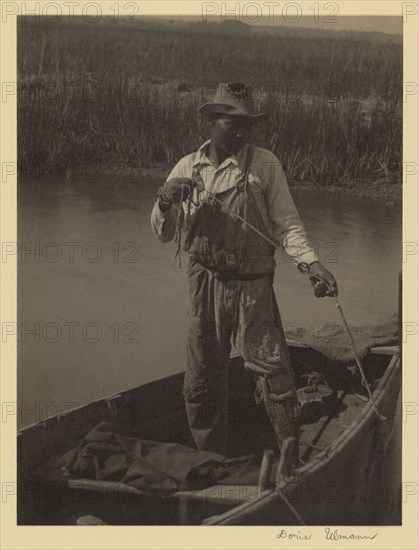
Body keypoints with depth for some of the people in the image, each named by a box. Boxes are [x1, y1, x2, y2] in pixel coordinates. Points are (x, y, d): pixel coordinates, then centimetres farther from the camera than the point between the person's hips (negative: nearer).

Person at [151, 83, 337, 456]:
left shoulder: (265, 164, 0)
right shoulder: (187, 168, 7)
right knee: (201, 383, 9)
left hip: (253, 287, -2)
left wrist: (312, 262, -14)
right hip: (205, 287, 3)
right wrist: (165, 202, -11)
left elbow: (286, 223, 1)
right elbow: (164, 234, 10)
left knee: (275, 373, -7)